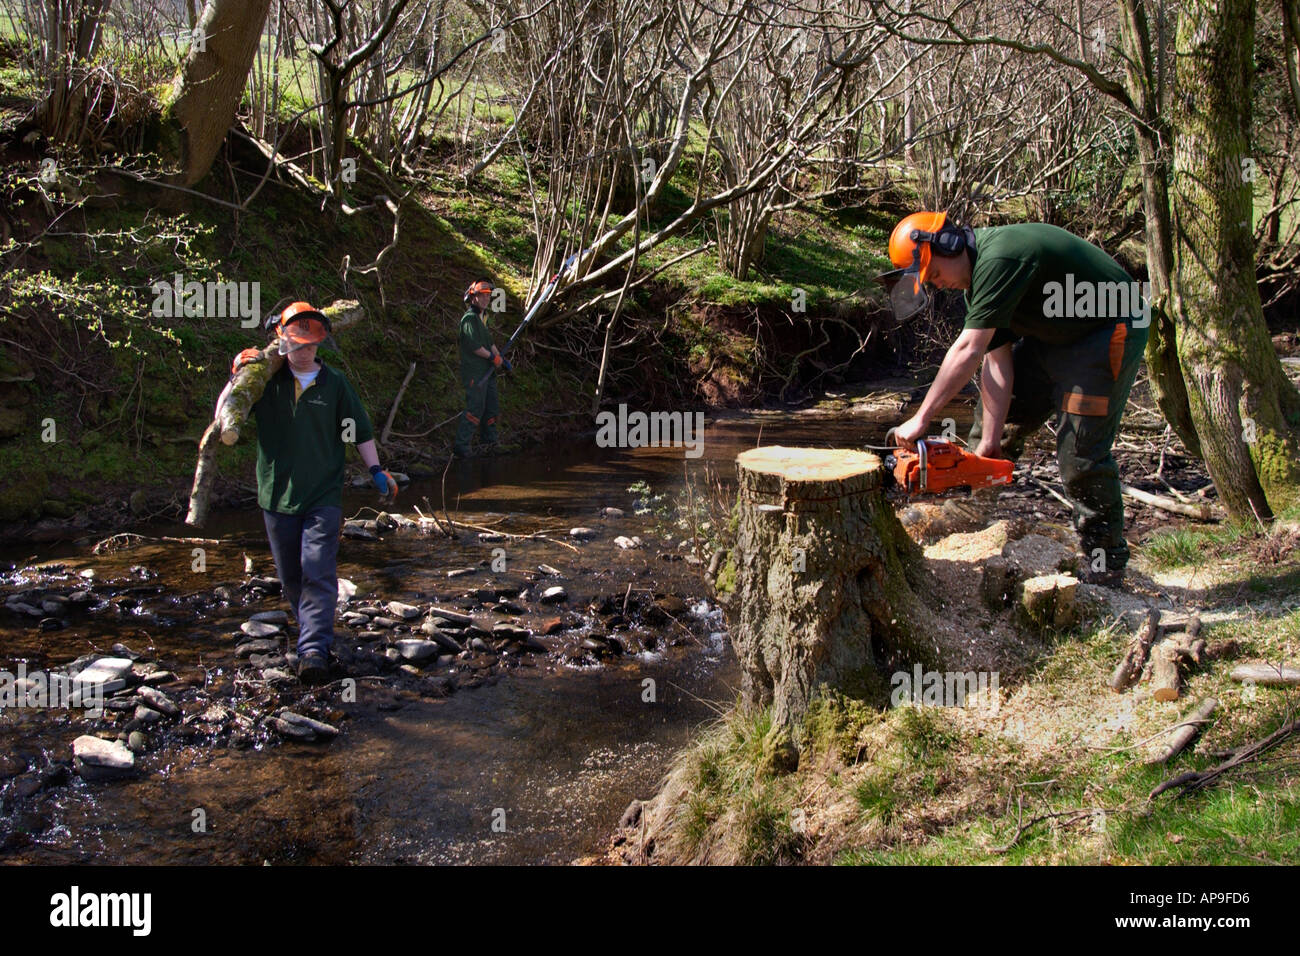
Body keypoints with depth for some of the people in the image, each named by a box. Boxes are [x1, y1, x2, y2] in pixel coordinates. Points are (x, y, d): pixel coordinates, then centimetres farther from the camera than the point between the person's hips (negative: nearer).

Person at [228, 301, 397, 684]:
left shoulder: (334, 383, 4)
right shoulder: (266, 381, 2)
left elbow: (359, 430, 12)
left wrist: (376, 471, 7)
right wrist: (236, 377, -12)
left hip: (323, 496, -2)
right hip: (277, 494, 2)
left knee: (319, 571, -13)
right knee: (290, 575, 12)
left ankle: (314, 649, -18)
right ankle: (311, 626, 35)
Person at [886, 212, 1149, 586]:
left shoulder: (998, 259, -29)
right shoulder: (977, 276, 0)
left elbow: (968, 351, -33)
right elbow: (996, 362, -5)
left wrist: (921, 419, -31)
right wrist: (989, 442, -11)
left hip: (1108, 331, -10)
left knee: (1080, 452, -11)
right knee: (997, 408, 9)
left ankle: (1106, 562, 5)